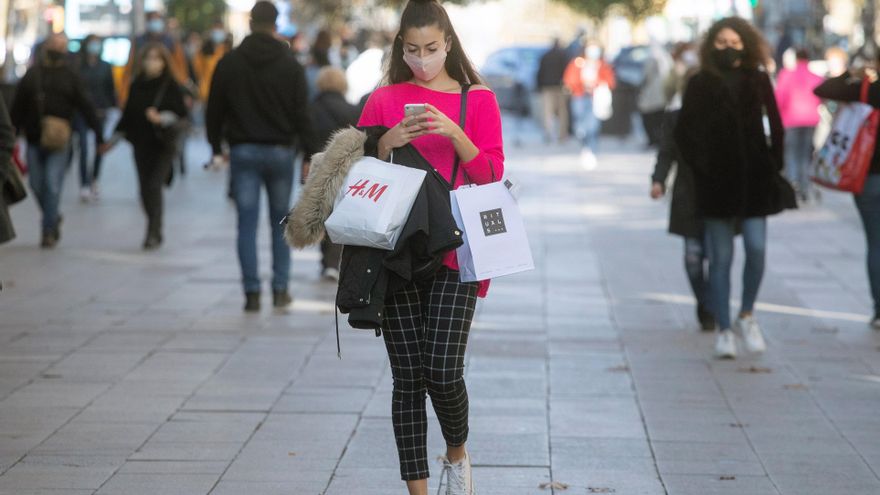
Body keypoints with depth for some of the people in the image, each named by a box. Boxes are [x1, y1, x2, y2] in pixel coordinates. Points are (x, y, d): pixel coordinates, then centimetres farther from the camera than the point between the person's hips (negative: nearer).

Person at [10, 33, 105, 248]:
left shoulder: (70, 76, 2)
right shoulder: (32, 74, 8)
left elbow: (86, 107, 0)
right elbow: (17, 107, 11)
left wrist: (99, 135, -4)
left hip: (59, 142, -3)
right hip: (34, 140, 3)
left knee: (52, 185, -9)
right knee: (37, 184, 7)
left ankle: (49, 230, -3)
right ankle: (53, 219, 30)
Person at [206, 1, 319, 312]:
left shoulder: (229, 63, 1)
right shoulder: (290, 65, -2)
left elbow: (214, 110, 4)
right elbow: (302, 114, -4)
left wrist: (217, 149, 14)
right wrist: (310, 155, -1)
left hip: (243, 152, 0)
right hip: (280, 152, 0)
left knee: (247, 224, 1)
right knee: (281, 223, 11)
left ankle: (252, 293, -3)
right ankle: (280, 289, 9)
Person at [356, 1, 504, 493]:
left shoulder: (478, 100, 6)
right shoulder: (383, 101, 9)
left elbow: (492, 174, -1)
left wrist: (454, 134, -16)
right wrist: (388, 143, -10)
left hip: (455, 252, -1)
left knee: (443, 371, -11)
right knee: (408, 378, 0)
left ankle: (457, 453, 19)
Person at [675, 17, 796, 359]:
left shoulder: (758, 81, 6)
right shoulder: (700, 84, 2)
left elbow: (775, 128, 10)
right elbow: (684, 132, 3)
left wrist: (772, 165, 2)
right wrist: (700, 166, -6)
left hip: (754, 178, 1)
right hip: (716, 182, -1)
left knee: (757, 248, -7)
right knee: (721, 257, 2)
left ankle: (747, 315, 14)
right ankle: (724, 330, 8)